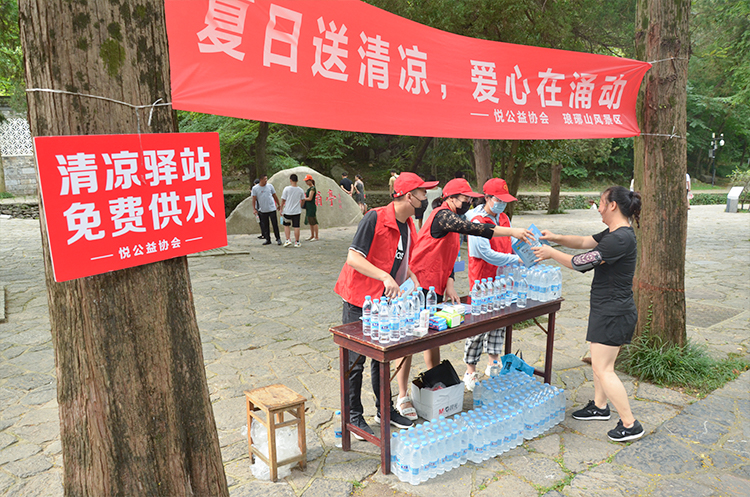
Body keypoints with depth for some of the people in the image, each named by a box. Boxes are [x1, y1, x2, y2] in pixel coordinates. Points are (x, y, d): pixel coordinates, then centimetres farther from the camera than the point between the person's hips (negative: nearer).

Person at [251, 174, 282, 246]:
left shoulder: (270, 186, 4)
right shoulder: (255, 188, 0)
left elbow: (274, 196, 12)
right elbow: (253, 199, 1)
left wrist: (279, 205, 15)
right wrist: (254, 209, -7)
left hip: (272, 208, 0)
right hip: (262, 210, 1)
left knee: (275, 224, -2)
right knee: (265, 226, 6)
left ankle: (278, 238, 8)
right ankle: (268, 240, 16)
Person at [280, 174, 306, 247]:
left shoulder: (287, 189, -9)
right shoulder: (301, 190, 0)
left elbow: (283, 200, -5)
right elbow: (303, 200, 10)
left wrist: (281, 210, 5)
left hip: (287, 211, -2)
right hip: (297, 211, 2)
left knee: (286, 225, 15)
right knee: (296, 227, 5)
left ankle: (288, 240, 6)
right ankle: (297, 242, 9)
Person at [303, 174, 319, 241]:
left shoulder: (312, 188, -14)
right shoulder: (309, 188, 15)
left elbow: (310, 198, -17)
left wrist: (303, 198, -7)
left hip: (312, 207, -10)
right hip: (308, 207, 10)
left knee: (313, 222, -5)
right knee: (310, 222, 14)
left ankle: (316, 237, 0)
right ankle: (312, 236, 22)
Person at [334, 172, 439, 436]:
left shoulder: (408, 227, 6)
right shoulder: (375, 218, -19)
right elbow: (353, 258, -24)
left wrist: (414, 283, 1)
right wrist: (385, 277, -33)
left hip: (385, 301, 8)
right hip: (359, 301, -7)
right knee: (355, 362, 3)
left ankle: (384, 409, 32)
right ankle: (354, 417, 17)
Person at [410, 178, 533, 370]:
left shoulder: (451, 218, 17)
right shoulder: (442, 215, -14)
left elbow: (447, 258, 15)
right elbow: (472, 228, -29)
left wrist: (449, 285, 1)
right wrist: (511, 231, -27)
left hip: (435, 286, 10)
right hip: (422, 286, -10)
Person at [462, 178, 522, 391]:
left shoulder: (503, 218, 9)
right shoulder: (477, 222, -17)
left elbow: (510, 244, 14)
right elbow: (487, 254, -22)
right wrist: (517, 259, -24)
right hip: (482, 280, -8)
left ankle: (493, 364, 29)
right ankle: (470, 372, 8)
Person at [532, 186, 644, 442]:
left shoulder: (620, 238, -25)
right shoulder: (614, 233, 7)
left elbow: (581, 263, -24)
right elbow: (585, 242, 17)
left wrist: (551, 253, -11)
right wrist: (557, 238, 3)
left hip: (613, 313, -10)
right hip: (607, 308, 10)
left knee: (603, 369, -2)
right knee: (600, 362, 22)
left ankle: (630, 425, 9)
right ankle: (600, 406, 39)